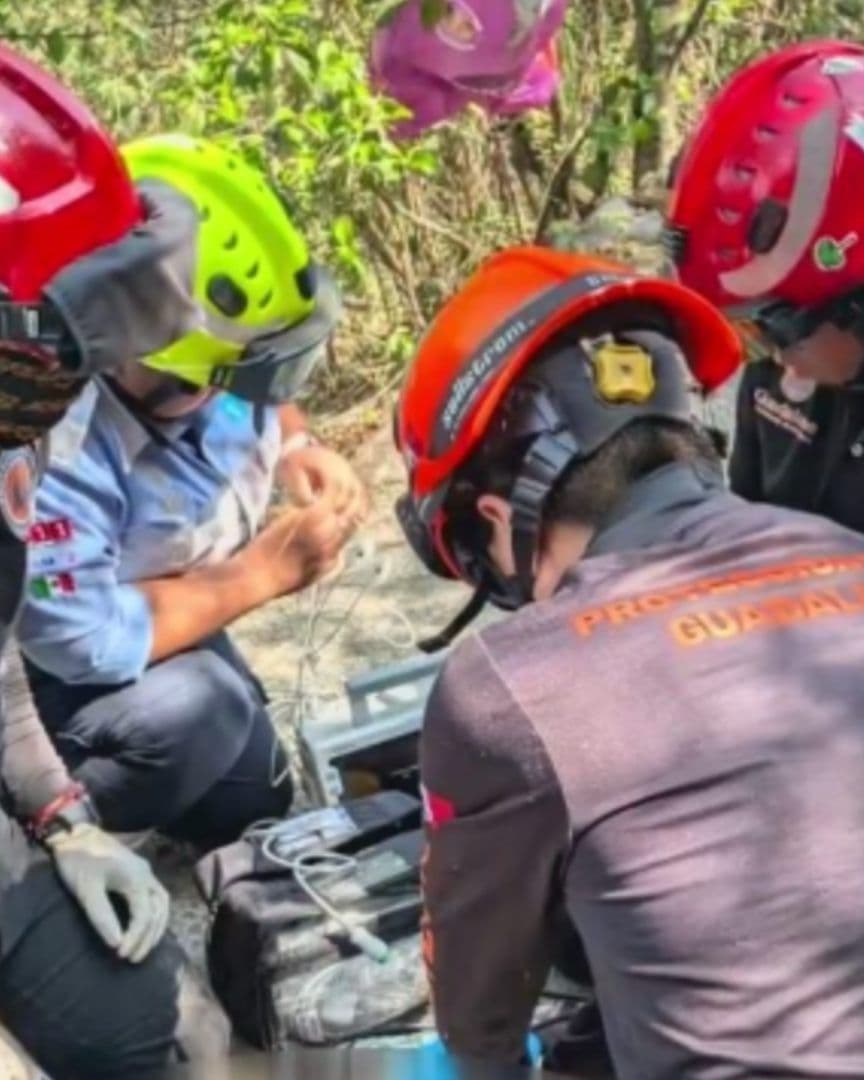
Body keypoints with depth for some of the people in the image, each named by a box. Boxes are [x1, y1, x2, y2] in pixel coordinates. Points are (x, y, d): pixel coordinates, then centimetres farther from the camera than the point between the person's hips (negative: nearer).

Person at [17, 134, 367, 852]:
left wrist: (299, 449, -20)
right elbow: (89, 645, -37)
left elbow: (264, 400, 3)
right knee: (194, 707, -36)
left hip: (159, 616, 8)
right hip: (50, 678, -7)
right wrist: (265, 571, -29)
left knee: (255, 808, 16)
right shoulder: (54, 451, -42)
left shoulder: (191, 364, -21)